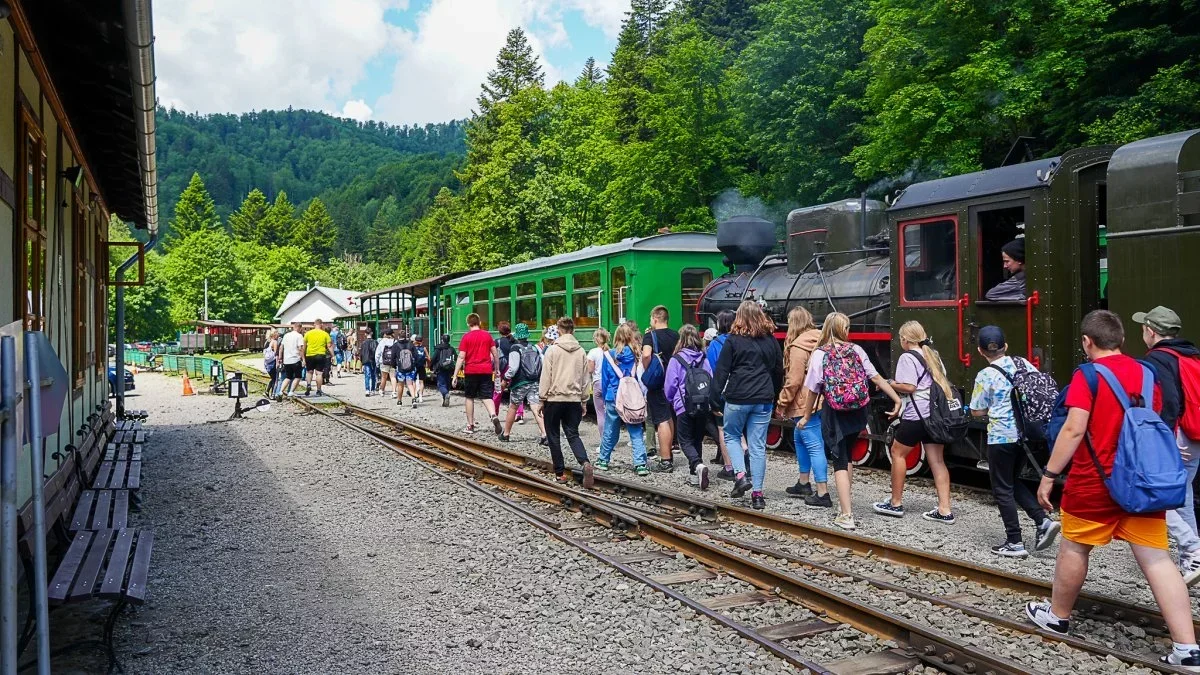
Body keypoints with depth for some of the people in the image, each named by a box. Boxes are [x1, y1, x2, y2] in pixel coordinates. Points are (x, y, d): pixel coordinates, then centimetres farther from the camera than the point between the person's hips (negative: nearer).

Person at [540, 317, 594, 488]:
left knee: (553, 436, 8)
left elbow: (545, 377, -7)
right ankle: (585, 463, -18)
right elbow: (585, 379, 9)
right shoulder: (581, 352, 5)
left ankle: (560, 473, 8)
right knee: (573, 435, 7)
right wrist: (584, 401, 16)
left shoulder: (552, 350, -6)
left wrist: (542, 398, 0)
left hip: (554, 398, -3)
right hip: (574, 399, 3)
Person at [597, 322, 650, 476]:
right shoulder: (637, 355, -5)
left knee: (610, 432, 14)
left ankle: (603, 460, 28)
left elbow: (605, 380, 3)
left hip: (613, 399, 1)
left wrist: (605, 399, 13)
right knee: (636, 433, 2)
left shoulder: (610, 355, -3)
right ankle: (640, 464, -6)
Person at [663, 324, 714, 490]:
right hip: (704, 406, 4)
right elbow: (712, 382, 7)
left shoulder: (676, 360, -7)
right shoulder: (704, 360, 3)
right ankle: (694, 474, 17)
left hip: (684, 406, -4)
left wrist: (672, 401, 16)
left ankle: (698, 465, -23)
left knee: (685, 441, 2)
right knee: (698, 440, 15)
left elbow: (669, 386, -3)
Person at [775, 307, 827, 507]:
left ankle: (822, 494, -5)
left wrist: (782, 403, -7)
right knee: (799, 439, 22)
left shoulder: (798, 346, -15)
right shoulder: (820, 340, 8)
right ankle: (804, 484, 32)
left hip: (805, 404, -9)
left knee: (814, 446, -7)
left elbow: (794, 380, -17)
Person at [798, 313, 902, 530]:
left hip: (835, 413, -4)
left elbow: (812, 390, -5)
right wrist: (897, 399, 6)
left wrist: (806, 416, 6)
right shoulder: (856, 350, 2)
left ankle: (846, 515, -7)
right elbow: (876, 377, 0)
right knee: (846, 455, 24)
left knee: (840, 461, 0)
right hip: (857, 412, 4)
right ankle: (845, 502, 33)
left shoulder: (820, 354, -7)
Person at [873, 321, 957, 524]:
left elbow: (909, 387, -18)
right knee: (937, 460, 7)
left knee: (898, 452, 8)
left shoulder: (907, 357, -10)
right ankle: (945, 510, 3)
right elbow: (942, 381, 22)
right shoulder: (933, 355, 16)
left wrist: (888, 384, -5)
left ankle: (895, 504, 13)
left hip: (917, 415, -8)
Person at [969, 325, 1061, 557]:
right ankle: (1043, 520, 8)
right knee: (1013, 482, 23)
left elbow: (977, 411, -7)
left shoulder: (985, 375, -12)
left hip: (1001, 436, -6)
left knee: (1002, 489, 5)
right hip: (1026, 433, 6)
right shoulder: (1022, 363, 2)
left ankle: (1014, 543, 7)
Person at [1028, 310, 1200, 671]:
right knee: (1157, 559, 2)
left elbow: (1074, 429, -18)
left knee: (1074, 547, 14)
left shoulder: (1087, 376, -11)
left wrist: (1048, 475, -13)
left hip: (1096, 481, -5)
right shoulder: (1147, 374, 9)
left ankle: (1057, 616, 31)